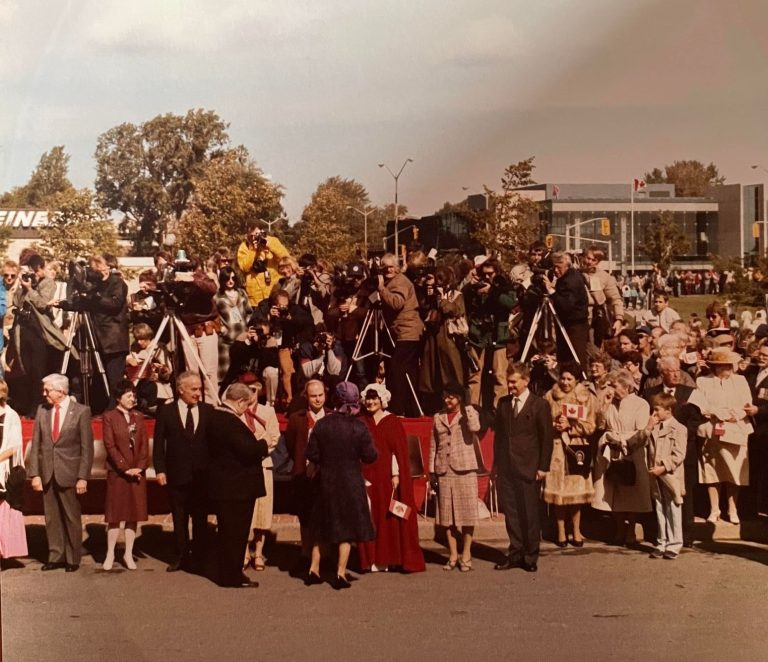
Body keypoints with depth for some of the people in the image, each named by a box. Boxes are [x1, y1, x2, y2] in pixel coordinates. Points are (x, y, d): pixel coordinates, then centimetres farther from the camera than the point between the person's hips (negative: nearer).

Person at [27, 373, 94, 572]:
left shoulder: (81, 412, -5)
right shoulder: (42, 410, 4)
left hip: (69, 473, -3)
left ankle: (73, 559, 15)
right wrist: (34, 474, -1)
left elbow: (87, 447, -5)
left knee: (71, 517, 4)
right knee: (51, 518, 8)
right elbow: (35, 444, 6)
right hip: (47, 473, 3)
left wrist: (83, 477, -10)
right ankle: (56, 556, 18)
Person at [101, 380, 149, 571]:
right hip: (117, 472, -4)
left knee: (134, 514, 4)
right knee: (115, 513, 0)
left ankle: (128, 554, 11)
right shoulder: (109, 417, -2)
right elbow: (110, 445, -8)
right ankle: (110, 554, 8)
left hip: (138, 473, 4)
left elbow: (144, 446, 7)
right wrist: (125, 468, -13)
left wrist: (140, 467, -7)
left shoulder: (138, 418, 10)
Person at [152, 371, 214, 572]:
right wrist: (160, 469, -7)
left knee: (200, 518, 6)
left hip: (202, 475, 0)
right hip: (177, 475, 0)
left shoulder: (208, 411, 2)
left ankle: (199, 557, 15)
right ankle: (181, 556, 20)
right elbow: (159, 443, 0)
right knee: (179, 519, 9)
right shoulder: (166, 411, 0)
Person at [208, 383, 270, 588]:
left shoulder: (214, 416, 9)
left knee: (226, 530, 17)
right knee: (236, 531, -1)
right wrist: (263, 444, -8)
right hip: (237, 486, -10)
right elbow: (247, 450, -27)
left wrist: (258, 448, 10)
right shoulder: (231, 422, -23)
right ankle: (232, 576, 5)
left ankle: (226, 572, 26)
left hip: (220, 484, 10)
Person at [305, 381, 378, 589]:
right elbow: (370, 456, -11)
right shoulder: (359, 427, -13)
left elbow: (311, 454, -5)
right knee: (347, 528, 5)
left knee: (322, 526, 16)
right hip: (351, 484, -2)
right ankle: (340, 574, 3)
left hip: (326, 482, 3)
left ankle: (313, 570, 18)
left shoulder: (322, 424, -7)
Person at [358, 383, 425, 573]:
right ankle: (372, 559, 4)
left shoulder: (392, 422, 0)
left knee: (389, 517, -1)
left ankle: (387, 558, 4)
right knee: (370, 517, 1)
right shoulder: (362, 423, 9)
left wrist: (396, 474, -11)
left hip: (387, 475, -3)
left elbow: (399, 450, -4)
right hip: (367, 476, 3)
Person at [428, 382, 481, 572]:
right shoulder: (438, 417, 13)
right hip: (444, 471, 4)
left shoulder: (469, 412, 3)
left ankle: (466, 556, 5)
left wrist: (466, 409, -13)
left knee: (467, 513, -2)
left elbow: (475, 428, -20)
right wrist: (432, 472, 9)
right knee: (447, 514, 5)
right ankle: (453, 555, 13)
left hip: (465, 469, -4)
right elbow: (433, 446, 14)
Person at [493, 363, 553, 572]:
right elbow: (498, 433, 15)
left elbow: (547, 437, -3)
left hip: (528, 468, -4)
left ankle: (530, 557, 10)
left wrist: (543, 467, -7)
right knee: (510, 512, 7)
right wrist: (496, 463, 10)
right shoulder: (503, 403, 11)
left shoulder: (539, 405, -3)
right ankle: (516, 553, 15)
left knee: (529, 513, 1)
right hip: (506, 467, 4)